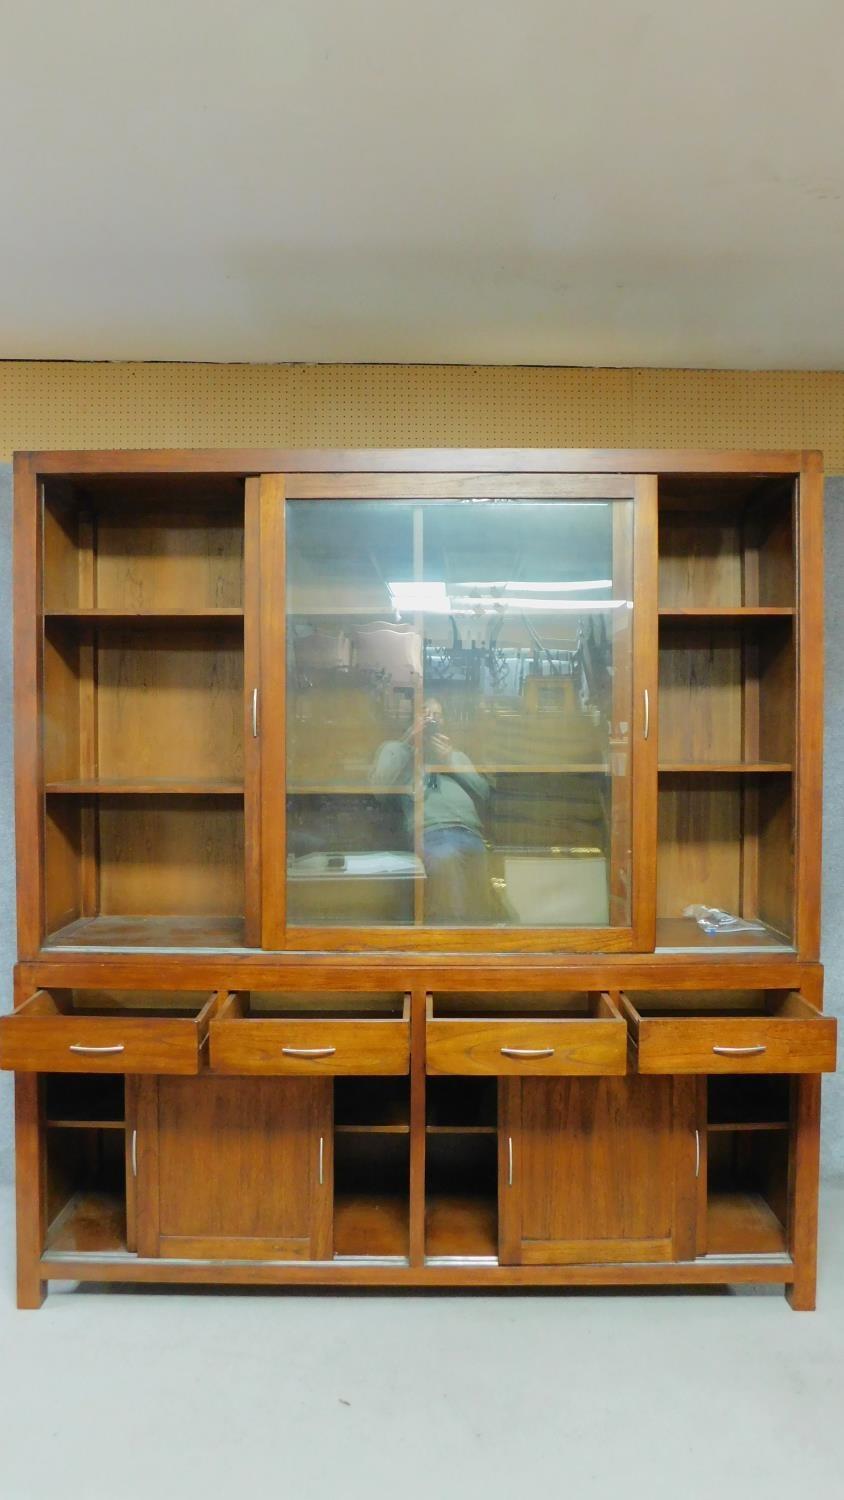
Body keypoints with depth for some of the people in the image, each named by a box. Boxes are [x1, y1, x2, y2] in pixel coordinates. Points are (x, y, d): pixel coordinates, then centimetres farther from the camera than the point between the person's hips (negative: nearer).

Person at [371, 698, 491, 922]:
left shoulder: (457, 755, 36)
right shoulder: (395, 748, 25)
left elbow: (484, 793, 19)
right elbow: (379, 787, 4)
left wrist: (451, 762, 10)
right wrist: (408, 744, 5)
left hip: (470, 833, 4)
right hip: (430, 832, -3)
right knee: (445, 858, -34)